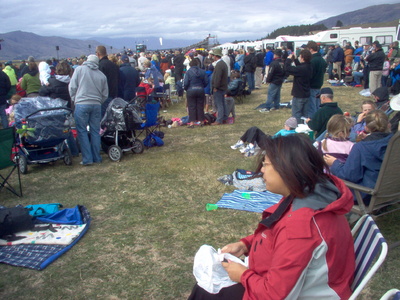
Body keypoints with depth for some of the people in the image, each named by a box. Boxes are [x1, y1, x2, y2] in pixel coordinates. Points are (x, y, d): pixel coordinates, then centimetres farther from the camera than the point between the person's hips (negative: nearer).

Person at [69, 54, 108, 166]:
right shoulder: (102, 75, 9)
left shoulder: (79, 69, 2)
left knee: (82, 131, 2)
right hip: (97, 105, 3)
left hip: (82, 104, -3)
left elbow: (72, 87, 1)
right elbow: (105, 94, 13)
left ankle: (87, 158, -1)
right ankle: (96, 158, 13)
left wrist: (74, 99, 15)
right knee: (95, 131, 9)